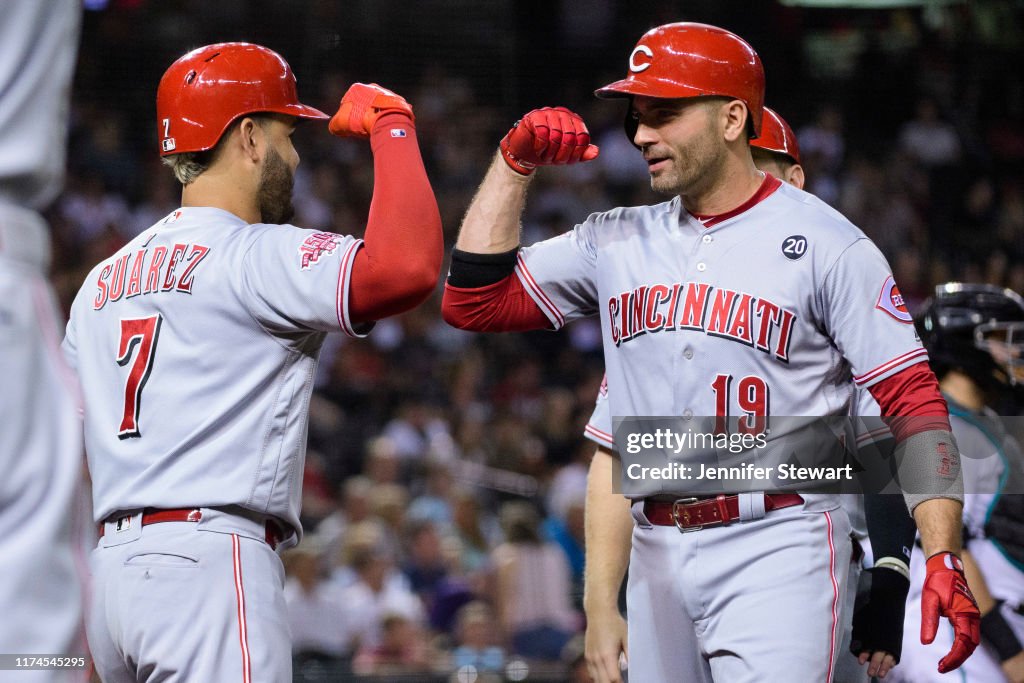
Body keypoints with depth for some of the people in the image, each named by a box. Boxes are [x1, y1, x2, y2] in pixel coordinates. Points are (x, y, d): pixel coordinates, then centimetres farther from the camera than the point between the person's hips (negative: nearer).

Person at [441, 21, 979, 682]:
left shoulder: (825, 243, -4)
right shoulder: (617, 240, 12)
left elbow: (914, 402, -8)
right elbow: (472, 300, 11)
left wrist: (945, 560, -19)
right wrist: (514, 161, 4)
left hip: (777, 550, -6)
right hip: (658, 554, 6)